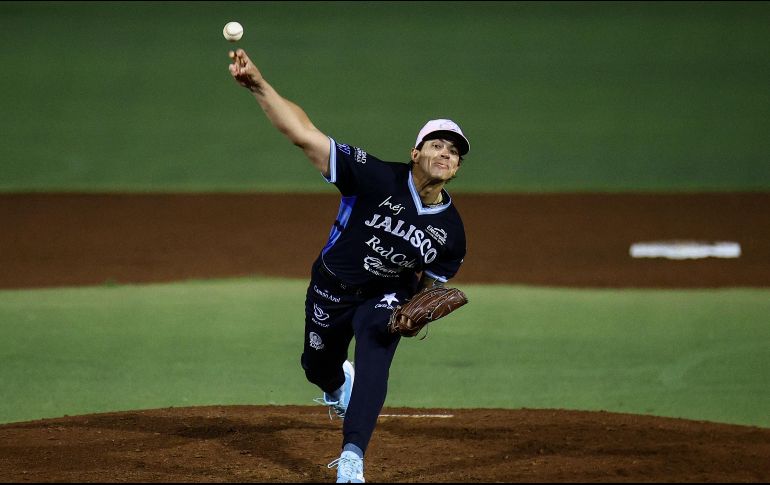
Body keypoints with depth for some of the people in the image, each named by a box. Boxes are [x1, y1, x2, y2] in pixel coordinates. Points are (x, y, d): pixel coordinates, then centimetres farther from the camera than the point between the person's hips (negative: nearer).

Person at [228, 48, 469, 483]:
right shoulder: (378, 179, -28)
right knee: (318, 368, 17)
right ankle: (340, 385, 56)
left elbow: (432, 282, 4)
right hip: (331, 289, 0)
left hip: (387, 297, 0)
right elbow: (304, 134, -34)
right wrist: (259, 86, -46)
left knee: (374, 361, -25)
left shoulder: (451, 232, -15)